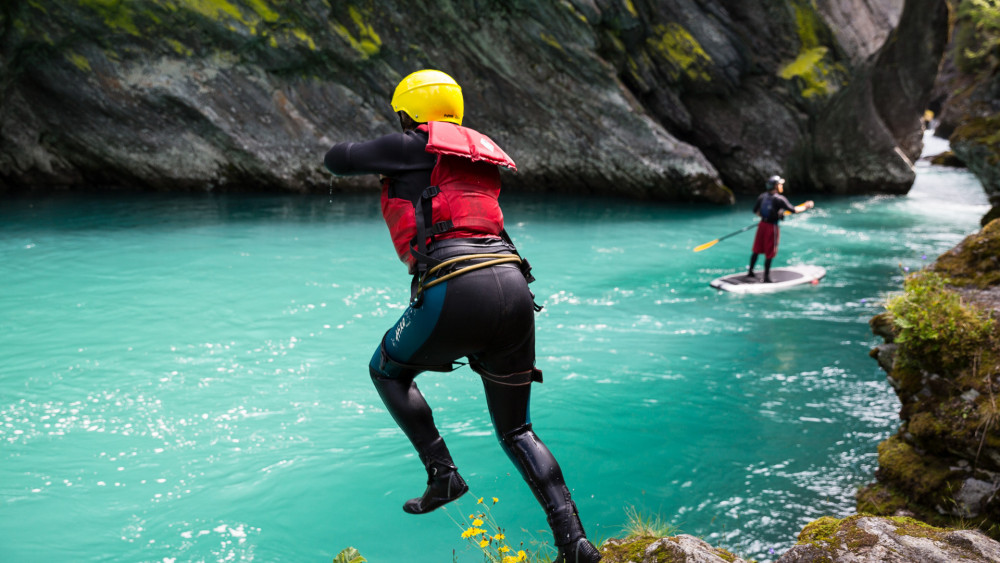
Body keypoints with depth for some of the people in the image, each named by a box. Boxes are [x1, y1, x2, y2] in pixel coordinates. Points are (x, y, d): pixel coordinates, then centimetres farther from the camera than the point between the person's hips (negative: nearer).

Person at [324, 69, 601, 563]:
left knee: (387, 371, 25)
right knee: (516, 432, 18)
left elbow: (336, 160, 12)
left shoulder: (414, 146, 6)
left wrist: (370, 159, 33)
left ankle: (442, 473, 12)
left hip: (455, 291, -6)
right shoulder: (479, 155, 25)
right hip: (514, 288, 6)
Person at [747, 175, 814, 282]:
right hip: (772, 227, -6)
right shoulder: (779, 199, -15)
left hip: (762, 224, 6)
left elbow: (755, 211, 10)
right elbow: (793, 210, -15)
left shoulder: (762, 196, 3)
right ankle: (766, 277, 8)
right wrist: (806, 206, -1)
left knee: (757, 250, 17)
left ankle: (750, 272, 26)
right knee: (769, 254, 2)